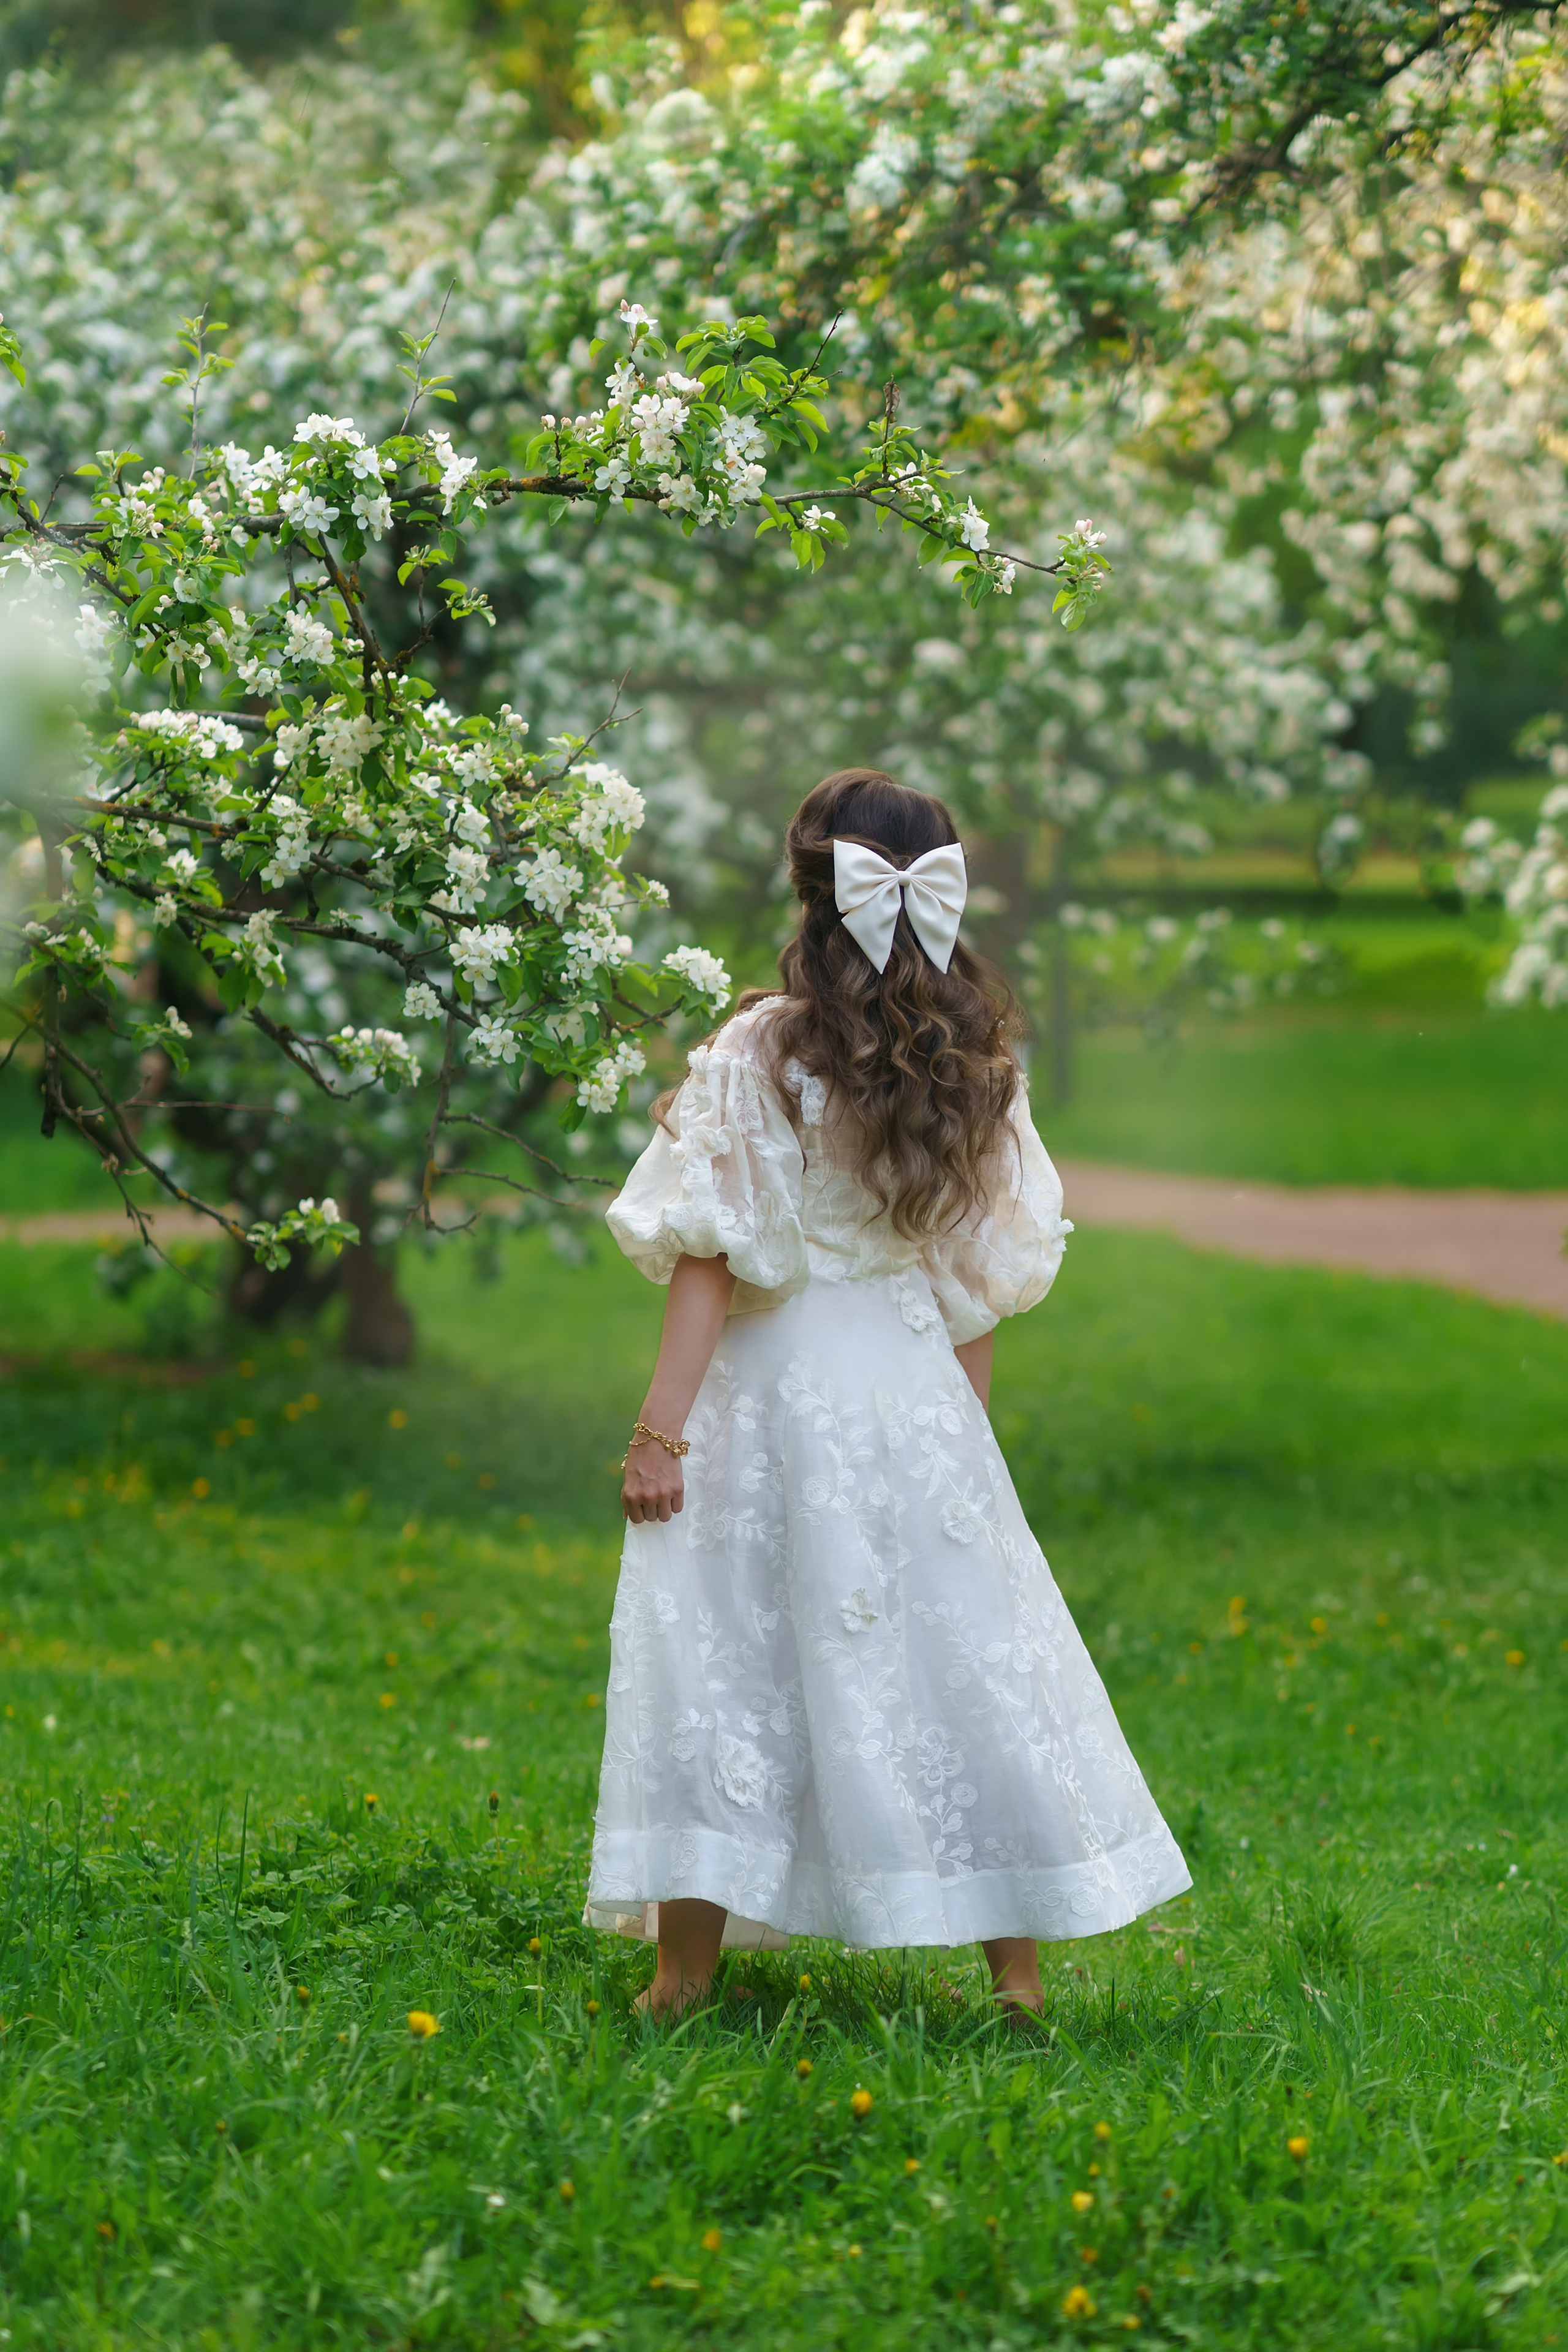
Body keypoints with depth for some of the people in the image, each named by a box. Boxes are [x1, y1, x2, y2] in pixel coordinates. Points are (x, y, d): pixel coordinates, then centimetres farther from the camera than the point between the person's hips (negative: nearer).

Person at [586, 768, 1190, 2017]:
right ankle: (1017, 1970, 15)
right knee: (960, 1663, 10)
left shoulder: (759, 1054, -10)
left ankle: (685, 1972, 2)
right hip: (916, 1397, 4)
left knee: (723, 1661, 1)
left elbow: (710, 1257, -12)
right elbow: (981, 1274, 8)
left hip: (772, 1392, -4)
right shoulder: (974, 1068, 4)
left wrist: (661, 1429, -10)